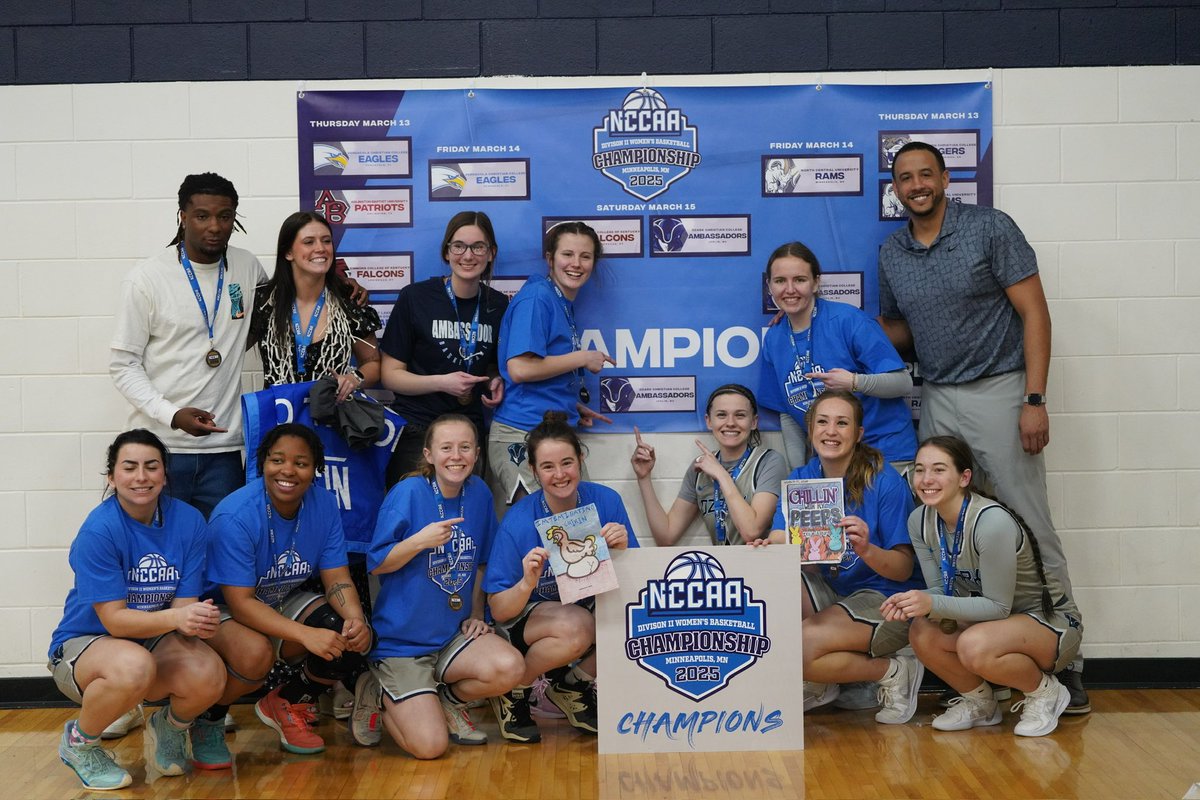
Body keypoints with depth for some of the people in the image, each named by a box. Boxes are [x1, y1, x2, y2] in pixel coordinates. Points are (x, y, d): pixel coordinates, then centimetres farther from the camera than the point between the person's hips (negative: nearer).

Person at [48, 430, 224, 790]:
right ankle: (79, 743, -5)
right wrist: (174, 618, -40)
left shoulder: (188, 521, -8)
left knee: (209, 676, -29)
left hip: (155, 640, 4)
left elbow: (184, 604, -7)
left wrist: (195, 622, -32)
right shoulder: (98, 531, -20)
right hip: (85, 644, -3)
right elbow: (114, 619, -22)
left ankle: (169, 727, 10)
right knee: (134, 666, -39)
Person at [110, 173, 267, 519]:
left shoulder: (247, 267, 6)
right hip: (160, 447, -3)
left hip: (223, 449, 3)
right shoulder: (147, 279, -4)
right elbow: (123, 364, -3)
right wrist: (172, 415, -17)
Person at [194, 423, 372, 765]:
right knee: (255, 652, -38)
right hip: (221, 610, -6)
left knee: (354, 638, -18)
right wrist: (306, 634, -40)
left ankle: (286, 705, 10)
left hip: (283, 603, 6)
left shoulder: (323, 504, -9)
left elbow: (337, 578, -6)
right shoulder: (235, 516, -27)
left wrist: (356, 619, -29)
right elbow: (240, 602, -29)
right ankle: (207, 721, -4)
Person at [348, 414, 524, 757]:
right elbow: (376, 563, -10)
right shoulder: (408, 492, -13)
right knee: (430, 746, -16)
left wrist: (476, 614, 7)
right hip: (403, 639, -5)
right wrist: (420, 541, -25)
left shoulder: (479, 493, 3)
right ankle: (378, 693, 15)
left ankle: (449, 699, 7)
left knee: (510, 668, -26)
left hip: (454, 634, 5)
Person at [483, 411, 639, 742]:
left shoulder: (606, 501, -14)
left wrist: (621, 550, -31)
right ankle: (513, 690, -4)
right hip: (529, 616, -4)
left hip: (590, 607, 4)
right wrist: (527, 583, -38)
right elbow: (499, 611, -17)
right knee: (577, 627, -36)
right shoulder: (518, 522, -21)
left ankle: (572, 684, 3)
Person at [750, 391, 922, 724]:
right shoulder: (800, 479, 2)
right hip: (829, 594, 6)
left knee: (800, 645, -27)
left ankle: (892, 672, 0)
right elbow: (778, 541, -9)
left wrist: (867, 550, -34)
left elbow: (904, 569, -13)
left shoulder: (885, 481, -13)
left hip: (887, 599, -6)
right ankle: (820, 683, 0)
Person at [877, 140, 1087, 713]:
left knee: (1030, 527, -5)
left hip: (997, 391, -5)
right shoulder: (891, 253, 11)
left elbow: (1034, 312, -6)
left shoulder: (990, 229, -4)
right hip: (936, 401, 5)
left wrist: (1034, 400, -14)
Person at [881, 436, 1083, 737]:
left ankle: (1045, 692, -4)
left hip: (1052, 622, -6)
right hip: (984, 618, 6)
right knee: (922, 633, -23)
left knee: (974, 645, -36)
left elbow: (998, 607, -25)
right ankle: (979, 702, 6)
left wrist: (932, 604, -36)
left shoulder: (992, 522, -29)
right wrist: (913, 602, -27)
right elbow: (939, 590, -4)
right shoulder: (920, 521, -8)